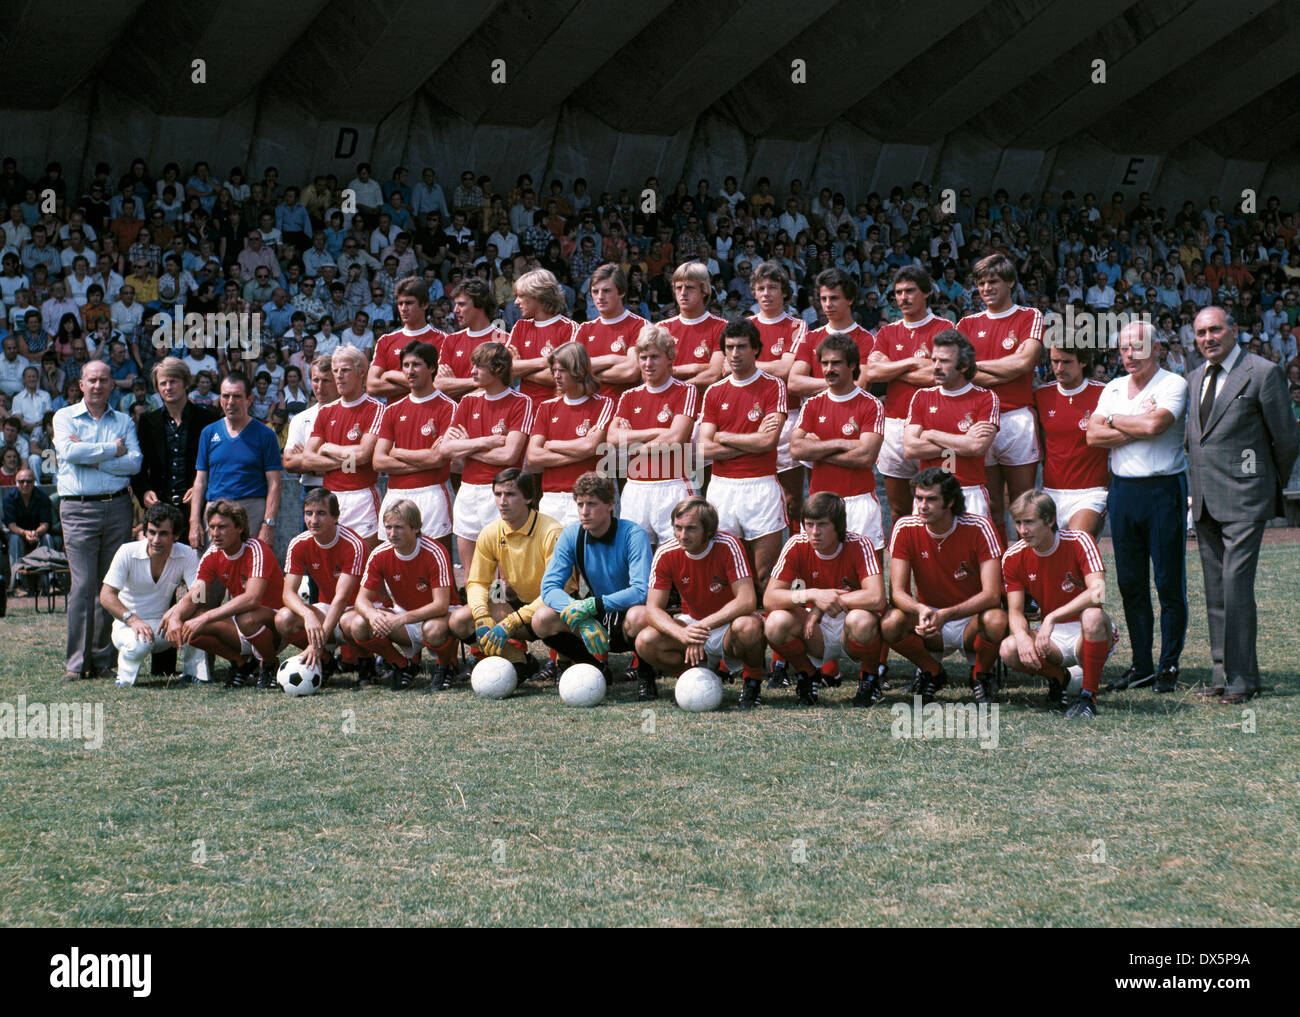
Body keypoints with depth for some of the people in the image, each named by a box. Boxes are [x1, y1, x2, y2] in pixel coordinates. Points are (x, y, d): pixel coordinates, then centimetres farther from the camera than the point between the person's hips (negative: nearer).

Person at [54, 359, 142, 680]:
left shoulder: (124, 421, 14)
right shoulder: (65, 417, 8)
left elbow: (135, 462, -2)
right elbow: (69, 451, -11)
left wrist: (93, 459, -10)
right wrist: (113, 450, -6)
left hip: (117, 507, 3)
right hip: (78, 509, -3)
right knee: (83, 584, -9)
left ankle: (102, 656, 8)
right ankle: (77, 661, -7)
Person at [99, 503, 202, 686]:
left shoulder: (187, 555, -8)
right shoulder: (127, 553, -11)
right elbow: (106, 596, -15)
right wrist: (132, 619, -33)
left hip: (163, 627, 2)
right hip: (128, 624, -2)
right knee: (139, 644, -38)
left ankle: (194, 671, -7)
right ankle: (124, 678, -5)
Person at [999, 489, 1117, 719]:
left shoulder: (1079, 541, -15)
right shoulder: (1013, 557, -4)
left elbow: (1098, 593, -28)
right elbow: (1015, 611, -4)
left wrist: (1052, 618, -36)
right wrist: (1022, 636, -29)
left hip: (1085, 633, -3)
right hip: (1053, 636, 3)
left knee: (1092, 615, -39)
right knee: (1009, 650, -27)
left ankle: (1088, 696, -22)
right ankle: (1057, 677, 6)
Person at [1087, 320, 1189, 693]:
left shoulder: (1173, 384, -3)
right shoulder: (1113, 389, 14)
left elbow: (1154, 424, -20)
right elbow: (1094, 437, 2)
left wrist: (1112, 420, -4)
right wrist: (1139, 427, -9)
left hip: (1163, 490, -5)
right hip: (1122, 490, 5)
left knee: (1169, 584, -2)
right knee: (1130, 583, 7)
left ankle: (1169, 667, 5)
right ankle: (1141, 666, 14)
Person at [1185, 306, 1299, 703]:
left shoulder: (1262, 373, -6)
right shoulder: (1195, 378, 15)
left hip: (1243, 500, -7)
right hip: (1205, 502, 7)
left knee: (1236, 585, -12)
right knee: (1215, 591, 8)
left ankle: (1242, 678, -7)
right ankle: (1224, 673, 14)